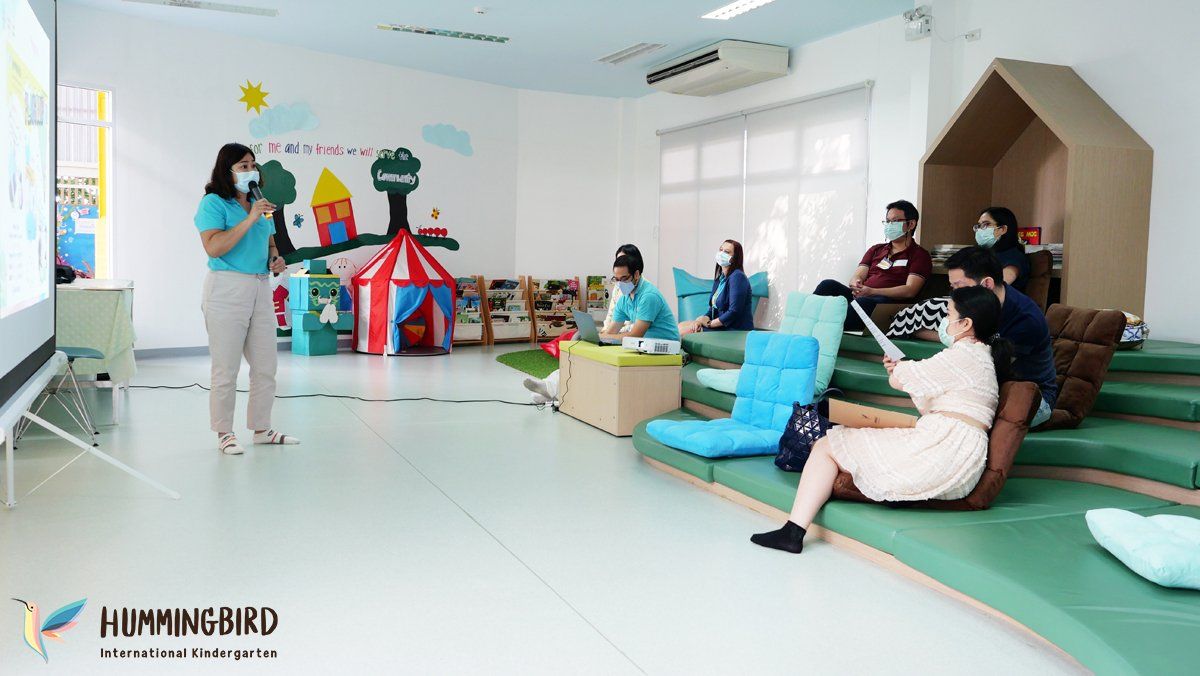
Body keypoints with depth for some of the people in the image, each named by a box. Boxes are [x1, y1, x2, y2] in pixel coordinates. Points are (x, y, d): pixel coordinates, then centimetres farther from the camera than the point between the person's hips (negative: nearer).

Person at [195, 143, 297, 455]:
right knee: (226, 369, -1)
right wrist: (249, 219, -21)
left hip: (261, 288, 7)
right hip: (227, 289, -7)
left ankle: (262, 428, 21)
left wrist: (276, 259, 4)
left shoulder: (258, 205, 15)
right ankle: (224, 434, 10)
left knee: (265, 366, 10)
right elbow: (213, 247, -19)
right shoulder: (213, 203, -6)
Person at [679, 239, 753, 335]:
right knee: (681, 326, 0)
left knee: (683, 331, -16)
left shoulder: (737, 277, -15)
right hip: (722, 327, 9)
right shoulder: (719, 278, 15)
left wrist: (709, 323, -13)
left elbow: (734, 312, -21)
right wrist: (702, 320, -8)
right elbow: (713, 309, 14)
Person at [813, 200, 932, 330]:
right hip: (859, 297, 5)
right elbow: (857, 277, 17)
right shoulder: (876, 250, 29)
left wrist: (872, 292, -18)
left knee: (863, 302, -39)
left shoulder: (919, 255, 11)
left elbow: (910, 291, -4)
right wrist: (856, 285, -11)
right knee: (829, 285, -24)